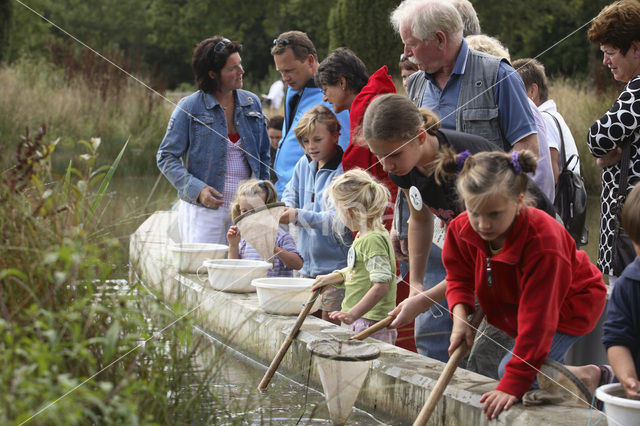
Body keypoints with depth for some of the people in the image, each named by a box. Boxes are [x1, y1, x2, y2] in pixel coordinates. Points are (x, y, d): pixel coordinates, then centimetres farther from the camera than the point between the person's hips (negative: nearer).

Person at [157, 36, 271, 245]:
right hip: (203, 209, -4)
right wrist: (197, 190, -15)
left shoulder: (251, 103, 9)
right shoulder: (189, 107, -4)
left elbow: (263, 155, 19)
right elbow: (166, 157, -3)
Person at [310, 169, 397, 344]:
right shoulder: (363, 236, 16)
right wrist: (332, 278, 17)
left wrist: (353, 314, -25)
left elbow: (382, 285, -22)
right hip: (358, 323, 9)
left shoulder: (374, 240, -16)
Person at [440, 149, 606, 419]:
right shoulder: (462, 230, -22)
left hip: (570, 303, -7)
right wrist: (460, 316, -24)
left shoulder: (543, 240, -40)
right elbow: (459, 277, -1)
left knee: (512, 371, -21)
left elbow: (536, 318, -39)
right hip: (513, 302, 7)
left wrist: (512, 386, -41)